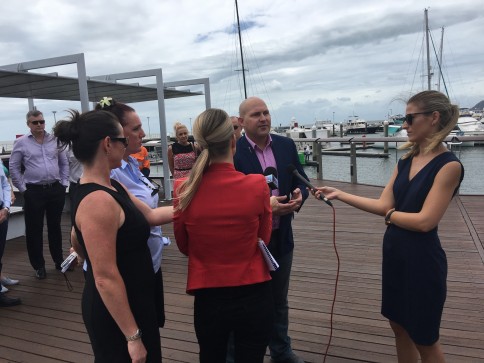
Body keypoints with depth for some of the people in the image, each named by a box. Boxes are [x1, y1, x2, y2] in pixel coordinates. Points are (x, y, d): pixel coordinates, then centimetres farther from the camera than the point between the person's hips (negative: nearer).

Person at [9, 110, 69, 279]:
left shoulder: (55, 140, 5)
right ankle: (38, 265, 19)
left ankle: (59, 260, 28)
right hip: (34, 192, -2)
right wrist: (23, 189, -3)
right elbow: (14, 168, 1)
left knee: (55, 226, 14)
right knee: (34, 229, 5)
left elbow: (64, 163, 12)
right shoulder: (21, 142, -2)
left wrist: (64, 183, 6)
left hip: (56, 189, 2)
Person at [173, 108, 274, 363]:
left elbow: (184, 246, 4)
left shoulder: (184, 190, -13)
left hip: (208, 298, 1)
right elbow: (264, 239, 2)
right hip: (253, 297, -1)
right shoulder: (257, 185, -17)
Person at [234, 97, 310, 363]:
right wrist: (264, 207, -24)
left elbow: (301, 180, 6)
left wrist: (299, 195, -16)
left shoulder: (286, 145, 2)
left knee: (279, 300, 22)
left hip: (281, 237, 5)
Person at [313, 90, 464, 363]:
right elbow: (383, 204, 2)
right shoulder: (406, 162, 6)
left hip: (422, 259, -7)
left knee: (424, 338, 10)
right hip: (395, 253, 7)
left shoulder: (449, 165, -16)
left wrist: (391, 214, -5)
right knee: (399, 326, 20)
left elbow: (425, 221, -21)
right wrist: (340, 194, -3)